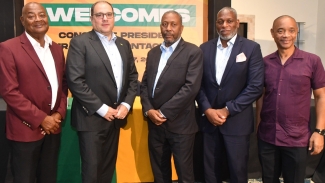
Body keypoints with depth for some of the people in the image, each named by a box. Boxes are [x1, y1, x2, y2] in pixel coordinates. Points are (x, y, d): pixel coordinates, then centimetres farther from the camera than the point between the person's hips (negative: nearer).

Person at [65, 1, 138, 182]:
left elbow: (133, 76, 12)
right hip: (92, 117, -5)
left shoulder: (124, 44, 11)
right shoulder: (80, 42, -7)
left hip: (116, 116, 5)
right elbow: (75, 81, -15)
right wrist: (102, 109, -16)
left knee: (108, 167, 16)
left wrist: (126, 104, -3)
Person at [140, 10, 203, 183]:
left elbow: (191, 87, -16)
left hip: (180, 124, -5)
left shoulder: (193, 52, -6)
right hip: (155, 123, 5)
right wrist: (148, 110, -7)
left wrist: (164, 112, -16)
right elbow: (145, 84, 10)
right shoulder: (153, 53, 12)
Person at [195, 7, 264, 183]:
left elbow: (255, 86, -10)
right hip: (209, 119, 3)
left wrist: (228, 110, -13)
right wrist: (207, 110, -9)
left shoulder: (251, 48, -3)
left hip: (237, 121, -2)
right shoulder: (205, 48, 6)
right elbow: (198, 83, 4)